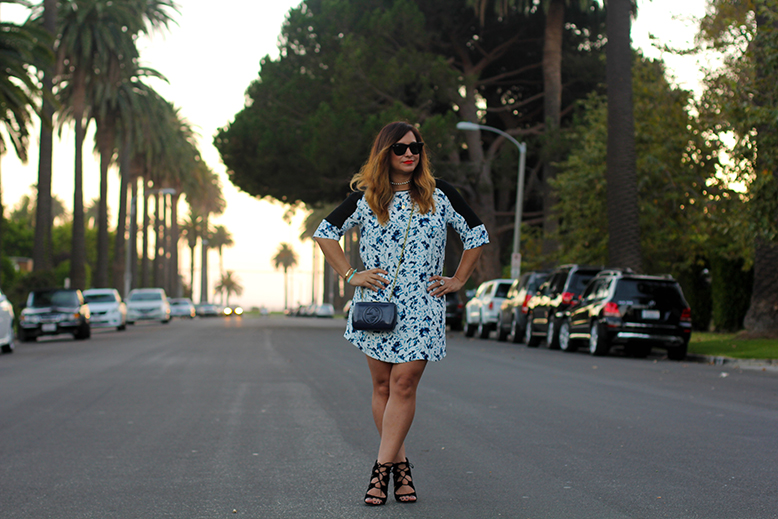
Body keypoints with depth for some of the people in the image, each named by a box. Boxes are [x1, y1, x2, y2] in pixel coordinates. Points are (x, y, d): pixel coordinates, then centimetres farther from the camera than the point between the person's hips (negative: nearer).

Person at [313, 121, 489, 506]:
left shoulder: (439, 194, 6)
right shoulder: (366, 197, 4)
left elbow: (476, 235, 16)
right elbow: (325, 232, 12)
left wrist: (458, 280, 10)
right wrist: (350, 275, 5)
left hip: (422, 305, -1)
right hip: (376, 301, 1)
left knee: (404, 384, -10)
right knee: (383, 385, 3)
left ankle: (382, 468, -8)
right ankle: (400, 465, 12)